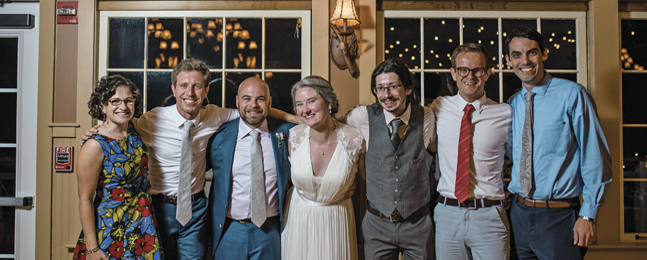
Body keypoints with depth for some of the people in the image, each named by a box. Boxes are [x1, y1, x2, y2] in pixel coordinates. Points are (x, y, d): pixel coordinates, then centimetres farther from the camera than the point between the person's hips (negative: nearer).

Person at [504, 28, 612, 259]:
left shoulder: (572, 95, -8)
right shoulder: (512, 104, 7)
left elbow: (595, 157, -8)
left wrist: (588, 215, -11)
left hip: (558, 217, -4)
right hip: (518, 214, 5)